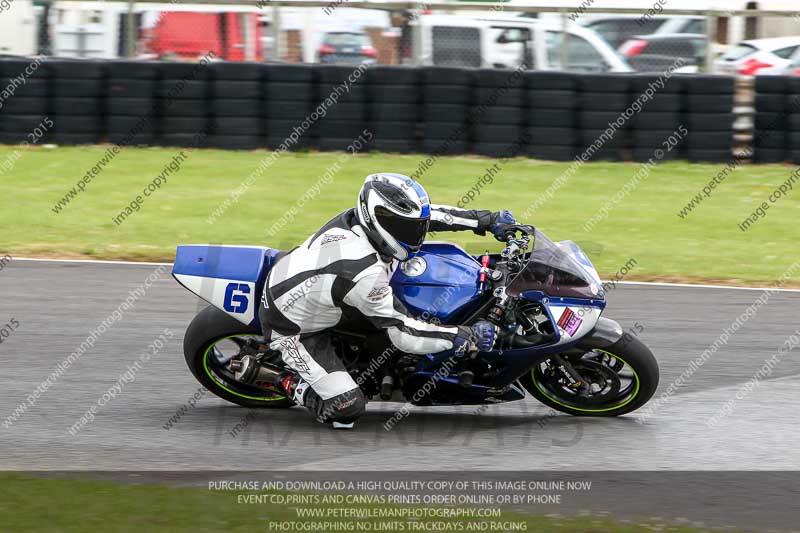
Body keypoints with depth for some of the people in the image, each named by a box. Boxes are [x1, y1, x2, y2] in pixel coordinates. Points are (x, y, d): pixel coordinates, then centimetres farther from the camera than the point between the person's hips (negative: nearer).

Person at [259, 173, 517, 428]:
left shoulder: (360, 216, -16)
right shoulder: (365, 273, -38)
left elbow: (429, 215, 2)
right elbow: (404, 333, -32)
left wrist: (487, 220, 0)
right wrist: (467, 337, -31)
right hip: (294, 328, -8)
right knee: (348, 408, -14)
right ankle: (292, 383, 10)